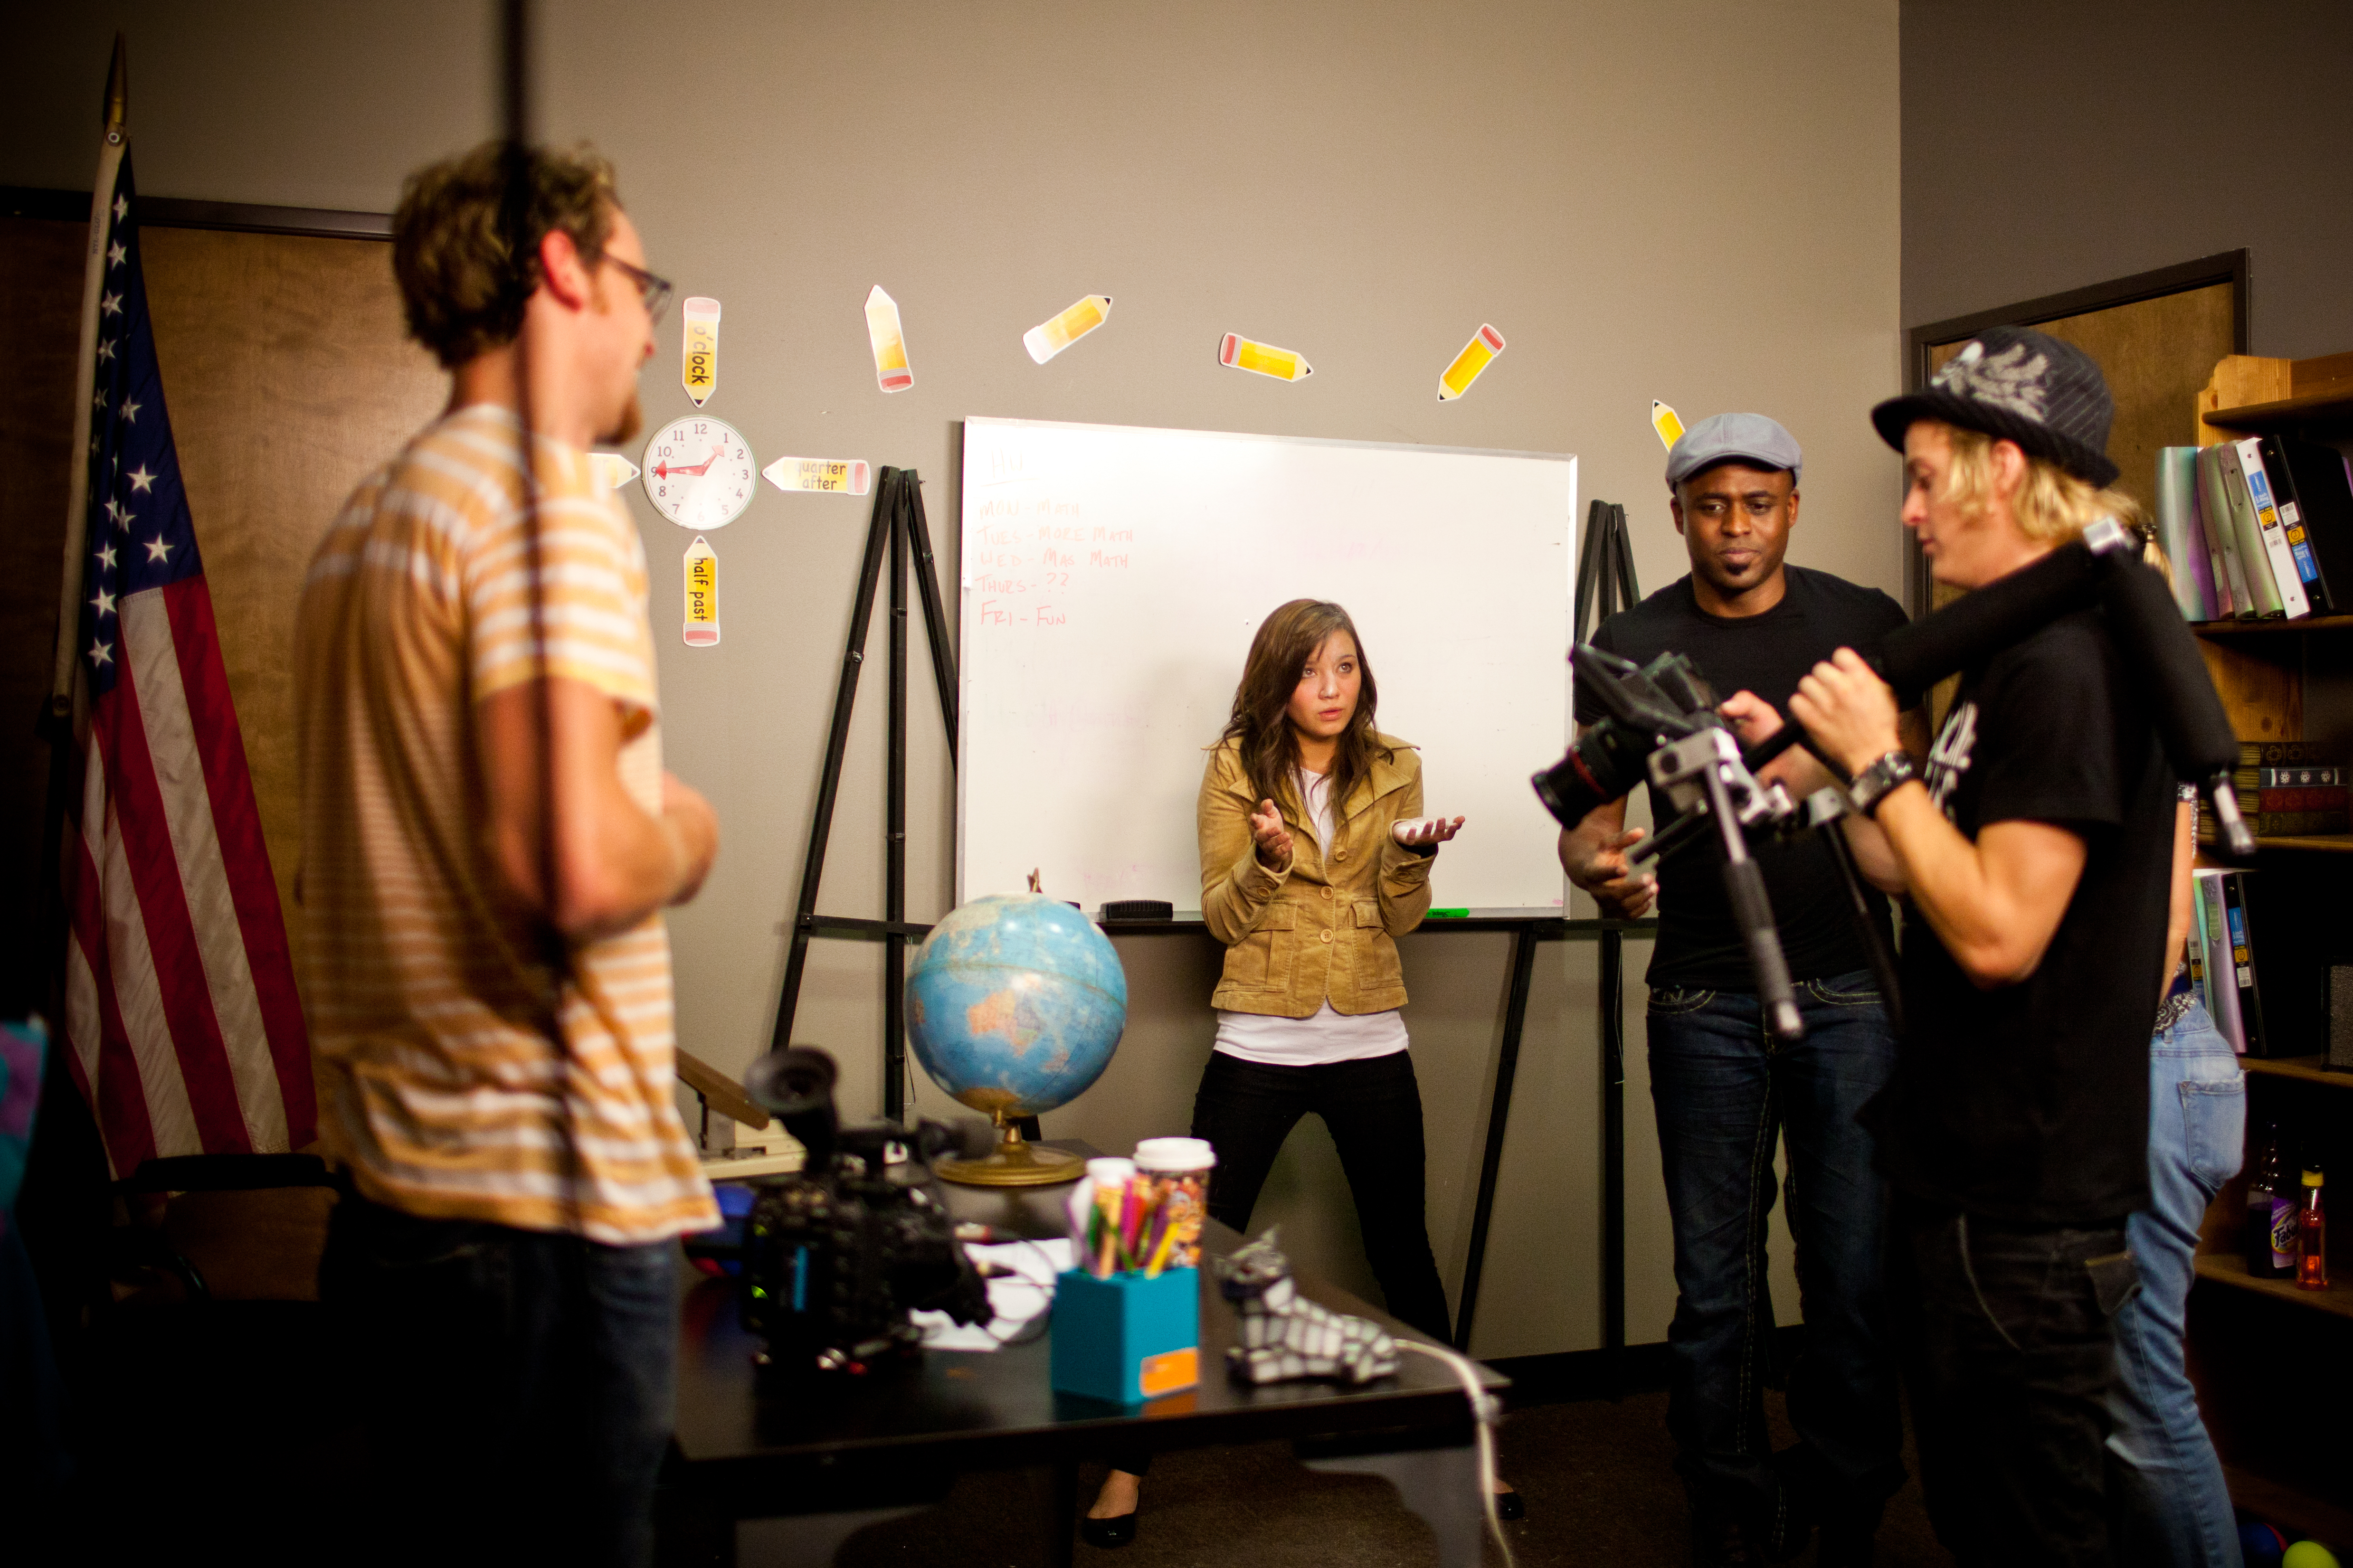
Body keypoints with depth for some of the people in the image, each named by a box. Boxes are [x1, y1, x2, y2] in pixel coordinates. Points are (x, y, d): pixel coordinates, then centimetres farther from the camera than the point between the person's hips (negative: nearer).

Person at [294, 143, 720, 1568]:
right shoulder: (549, 498, -15)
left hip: (395, 1202, 9)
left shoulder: (367, 518, 15)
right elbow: (576, 870, -27)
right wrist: (684, 835, -7)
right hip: (550, 1210, -9)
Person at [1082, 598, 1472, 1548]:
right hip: (1260, 1046, -2)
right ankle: (1128, 1465, 9)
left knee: (1402, 1248, 13)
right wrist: (1265, 859, -22)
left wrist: (1413, 855, -16)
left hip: (1370, 1046, 2)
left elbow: (1401, 921, 3)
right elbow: (1221, 918, -3)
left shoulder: (1392, 768, 5)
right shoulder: (1236, 767, -1)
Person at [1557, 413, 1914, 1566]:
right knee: (1716, 1284, 3)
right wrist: (1595, 863, -22)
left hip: (1850, 988, 0)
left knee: (1857, 1275, 0)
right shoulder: (1631, 645, 5)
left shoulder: (1863, 625, 7)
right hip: (1705, 999, 0)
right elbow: (1590, 813, 1)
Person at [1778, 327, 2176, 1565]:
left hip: (2024, 1209, -10)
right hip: (1966, 1174, 10)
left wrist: (1878, 762, -18)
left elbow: (1998, 932, -25)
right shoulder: (2019, 649, 12)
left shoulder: (2068, 662, -20)